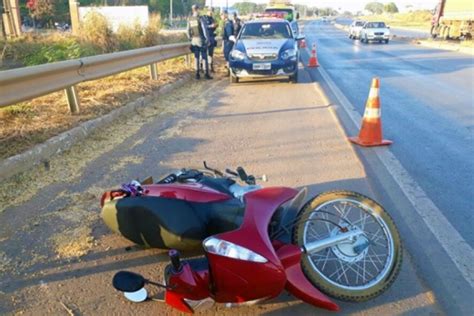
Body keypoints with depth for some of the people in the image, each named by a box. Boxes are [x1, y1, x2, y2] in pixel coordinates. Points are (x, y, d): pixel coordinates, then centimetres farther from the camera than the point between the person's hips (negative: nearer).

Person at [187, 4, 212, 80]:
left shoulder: (189, 20, 4)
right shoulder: (200, 19, -12)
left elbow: (188, 31, 8)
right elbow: (205, 30, -15)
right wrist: (208, 40, -9)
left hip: (194, 40, 5)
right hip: (201, 40, -5)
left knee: (196, 58, 9)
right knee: (204, 58, 0)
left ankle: (197, 74, 10)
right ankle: (206, 74, 1)